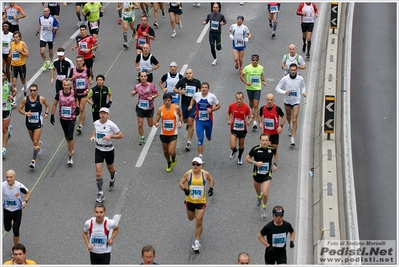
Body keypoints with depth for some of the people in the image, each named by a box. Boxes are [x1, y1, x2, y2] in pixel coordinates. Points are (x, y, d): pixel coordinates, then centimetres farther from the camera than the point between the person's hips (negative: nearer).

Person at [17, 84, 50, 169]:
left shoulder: (41, 99, -9)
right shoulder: (25, 99, -7)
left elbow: (48, 106, 9)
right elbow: (19, 109, 2)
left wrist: (46, 113, -8)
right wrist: (26, 113, -16)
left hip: (38, 123, -3)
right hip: (29, 123, 3)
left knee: (35, 142, -11)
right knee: (34, 141, 21)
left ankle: (33, 161, -8)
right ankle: (39, 144, 58)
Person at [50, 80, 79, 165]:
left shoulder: (74, 93, -10)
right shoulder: (59, 93, -8)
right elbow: (54, 104, 4)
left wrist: (77, 107, -4)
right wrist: (52, 115, 3)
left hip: (72, 118, -3)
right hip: (62, 118, 3)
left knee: (70, 137, -9)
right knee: (66, 136, 19)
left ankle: (70, 157, -3)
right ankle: (71, 148, 47)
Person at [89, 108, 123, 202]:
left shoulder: (111, 125, -19)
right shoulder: (96, 123, -5)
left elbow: (121, 135, -12)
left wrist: (111, 136, -26)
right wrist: (93, 136, 1)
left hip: (109, 150, -2)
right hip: (98, 150, 2)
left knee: (110, 168, 22)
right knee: (98, 173, -8)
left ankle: (112, 179, 58)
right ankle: (100, 194, -6)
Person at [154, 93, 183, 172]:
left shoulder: (176, 108, -11)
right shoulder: (160, 109, -10)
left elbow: (180, 116, 9)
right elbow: (156, 120, -6)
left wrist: (180, 122, -10)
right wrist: (156, 124, -29)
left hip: (173, 134, -2)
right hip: (164, 134, 2)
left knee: (171, 152, -12)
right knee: (165, 151, 16)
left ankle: (174, 159, 25)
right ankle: (169, 164, 45)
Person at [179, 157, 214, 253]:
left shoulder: (205, 174, -9)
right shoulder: (188, 174, -11)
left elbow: (211, 180, 11)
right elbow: (181, 183, -2)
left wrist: (211, 188, -7)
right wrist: (185, 189, -21)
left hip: (201, 202, -2)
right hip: (190, 201, 2)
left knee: (198, 222, -7)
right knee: (191, 218, 21)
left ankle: (197, 242, 2)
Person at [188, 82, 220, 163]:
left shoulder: (212, 96, -13)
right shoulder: (196, 95, -8)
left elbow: (218, 106, -3)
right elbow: (193, 99, 16)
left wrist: (211, 109, -20)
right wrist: (191, 106, -3)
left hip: (208, 120, 0)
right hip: (199, 120, 0)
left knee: (208, 136, 21)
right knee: (200, 139, -7)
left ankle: (208, 135, 60)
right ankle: (200, 156, -4)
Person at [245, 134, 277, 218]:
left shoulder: (272, 149, -11)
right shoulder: (255, 149, -18)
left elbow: (275, 154, 14)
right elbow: (247, 158, -6)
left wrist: (275, 164, 2)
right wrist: (255, 163, -22)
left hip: (267, 175, -1)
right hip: (257, 174, 1)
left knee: (265, 194, -13)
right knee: (257, 190, 24)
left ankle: (264, 208, 16)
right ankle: (259, 197, 62)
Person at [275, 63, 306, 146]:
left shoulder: (300, 79, -6)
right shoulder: (285, 79, -11)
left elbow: (303, 86, 16)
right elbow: (277, 88, -7)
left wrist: (303, 92, -4)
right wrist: (285, 92, -23)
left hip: (296, 101, -1)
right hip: (287, 101, 1)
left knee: (294, 120, -12)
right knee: (288, 116, 24)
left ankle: (293, 138, -14)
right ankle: (290, 126, 60)